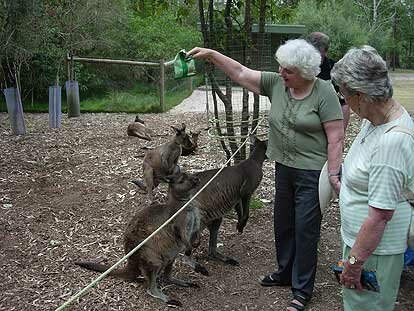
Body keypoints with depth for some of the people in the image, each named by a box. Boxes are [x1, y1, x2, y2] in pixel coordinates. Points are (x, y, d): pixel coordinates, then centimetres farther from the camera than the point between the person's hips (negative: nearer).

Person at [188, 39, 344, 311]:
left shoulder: (324, 92, -16)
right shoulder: (276, 83, 0)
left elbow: (336, 138, -16)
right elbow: (240, 73, 2)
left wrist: (333, 175, -17)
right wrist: (211, 54, -5)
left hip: (313, 172, -6)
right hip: (284, 167, 7)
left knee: (305, 229, 3)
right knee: (283, 224, 19)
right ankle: (285, 273, 40)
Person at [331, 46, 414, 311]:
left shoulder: (393, 141, -32)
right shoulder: (376, 117, -2)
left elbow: (380, 215, -29)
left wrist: (355, 261, -21)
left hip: (374, 247, -9)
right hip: (357, 237, 9)